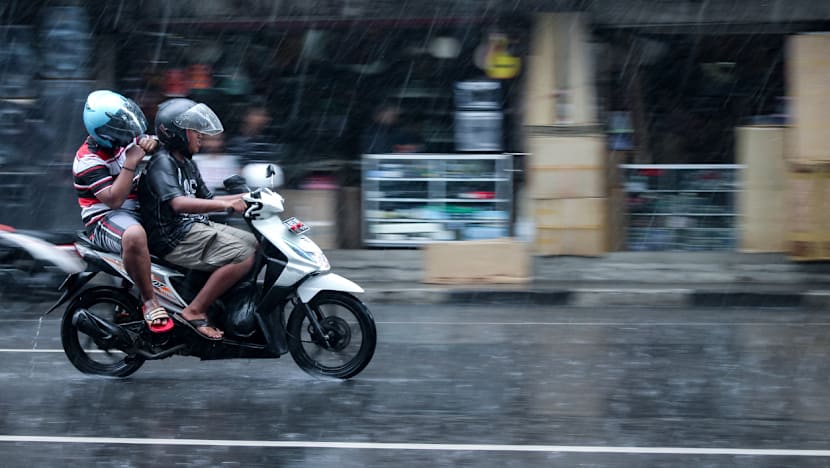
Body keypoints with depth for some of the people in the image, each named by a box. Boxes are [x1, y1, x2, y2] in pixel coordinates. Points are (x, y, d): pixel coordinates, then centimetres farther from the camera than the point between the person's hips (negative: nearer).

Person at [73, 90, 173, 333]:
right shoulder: (88, 160, -17)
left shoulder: (126, 140, 5)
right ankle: (149, 301, -28)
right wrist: (130, 164, -27)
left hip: (139, 209, 9)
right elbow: (113, 199, -25)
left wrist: (151, 142, -8)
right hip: (104, 219, -9)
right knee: (134, 235, -43)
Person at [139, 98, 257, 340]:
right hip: (174, 237, -10)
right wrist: (227, 204, -36)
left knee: (257, 245, 6)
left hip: (197, 228, 10)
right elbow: (178, 203, -29)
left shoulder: (187, 164, 20)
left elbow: (206, 199, 24)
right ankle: (194, 312, -21)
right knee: (244, 257, -23)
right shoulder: (162, 163, -13)